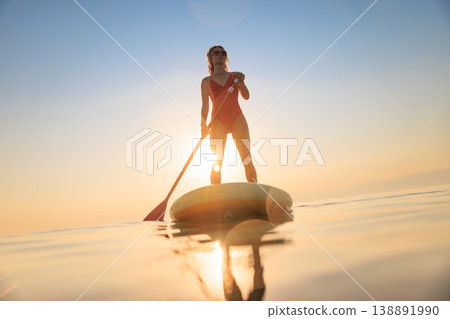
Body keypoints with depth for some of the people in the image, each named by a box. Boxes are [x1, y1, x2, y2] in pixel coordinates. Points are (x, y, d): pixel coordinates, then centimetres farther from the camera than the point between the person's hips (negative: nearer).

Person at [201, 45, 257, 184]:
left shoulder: (235, 75, 18)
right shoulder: (206, 81, 17)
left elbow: (246, 96, 8)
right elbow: (205, 106, 11)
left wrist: (241, 81, -10)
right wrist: (203, 125, -3)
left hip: (237, 118, 0)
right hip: (218, 121, 0)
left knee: (247, 159, -9)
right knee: (217, 162, -5)